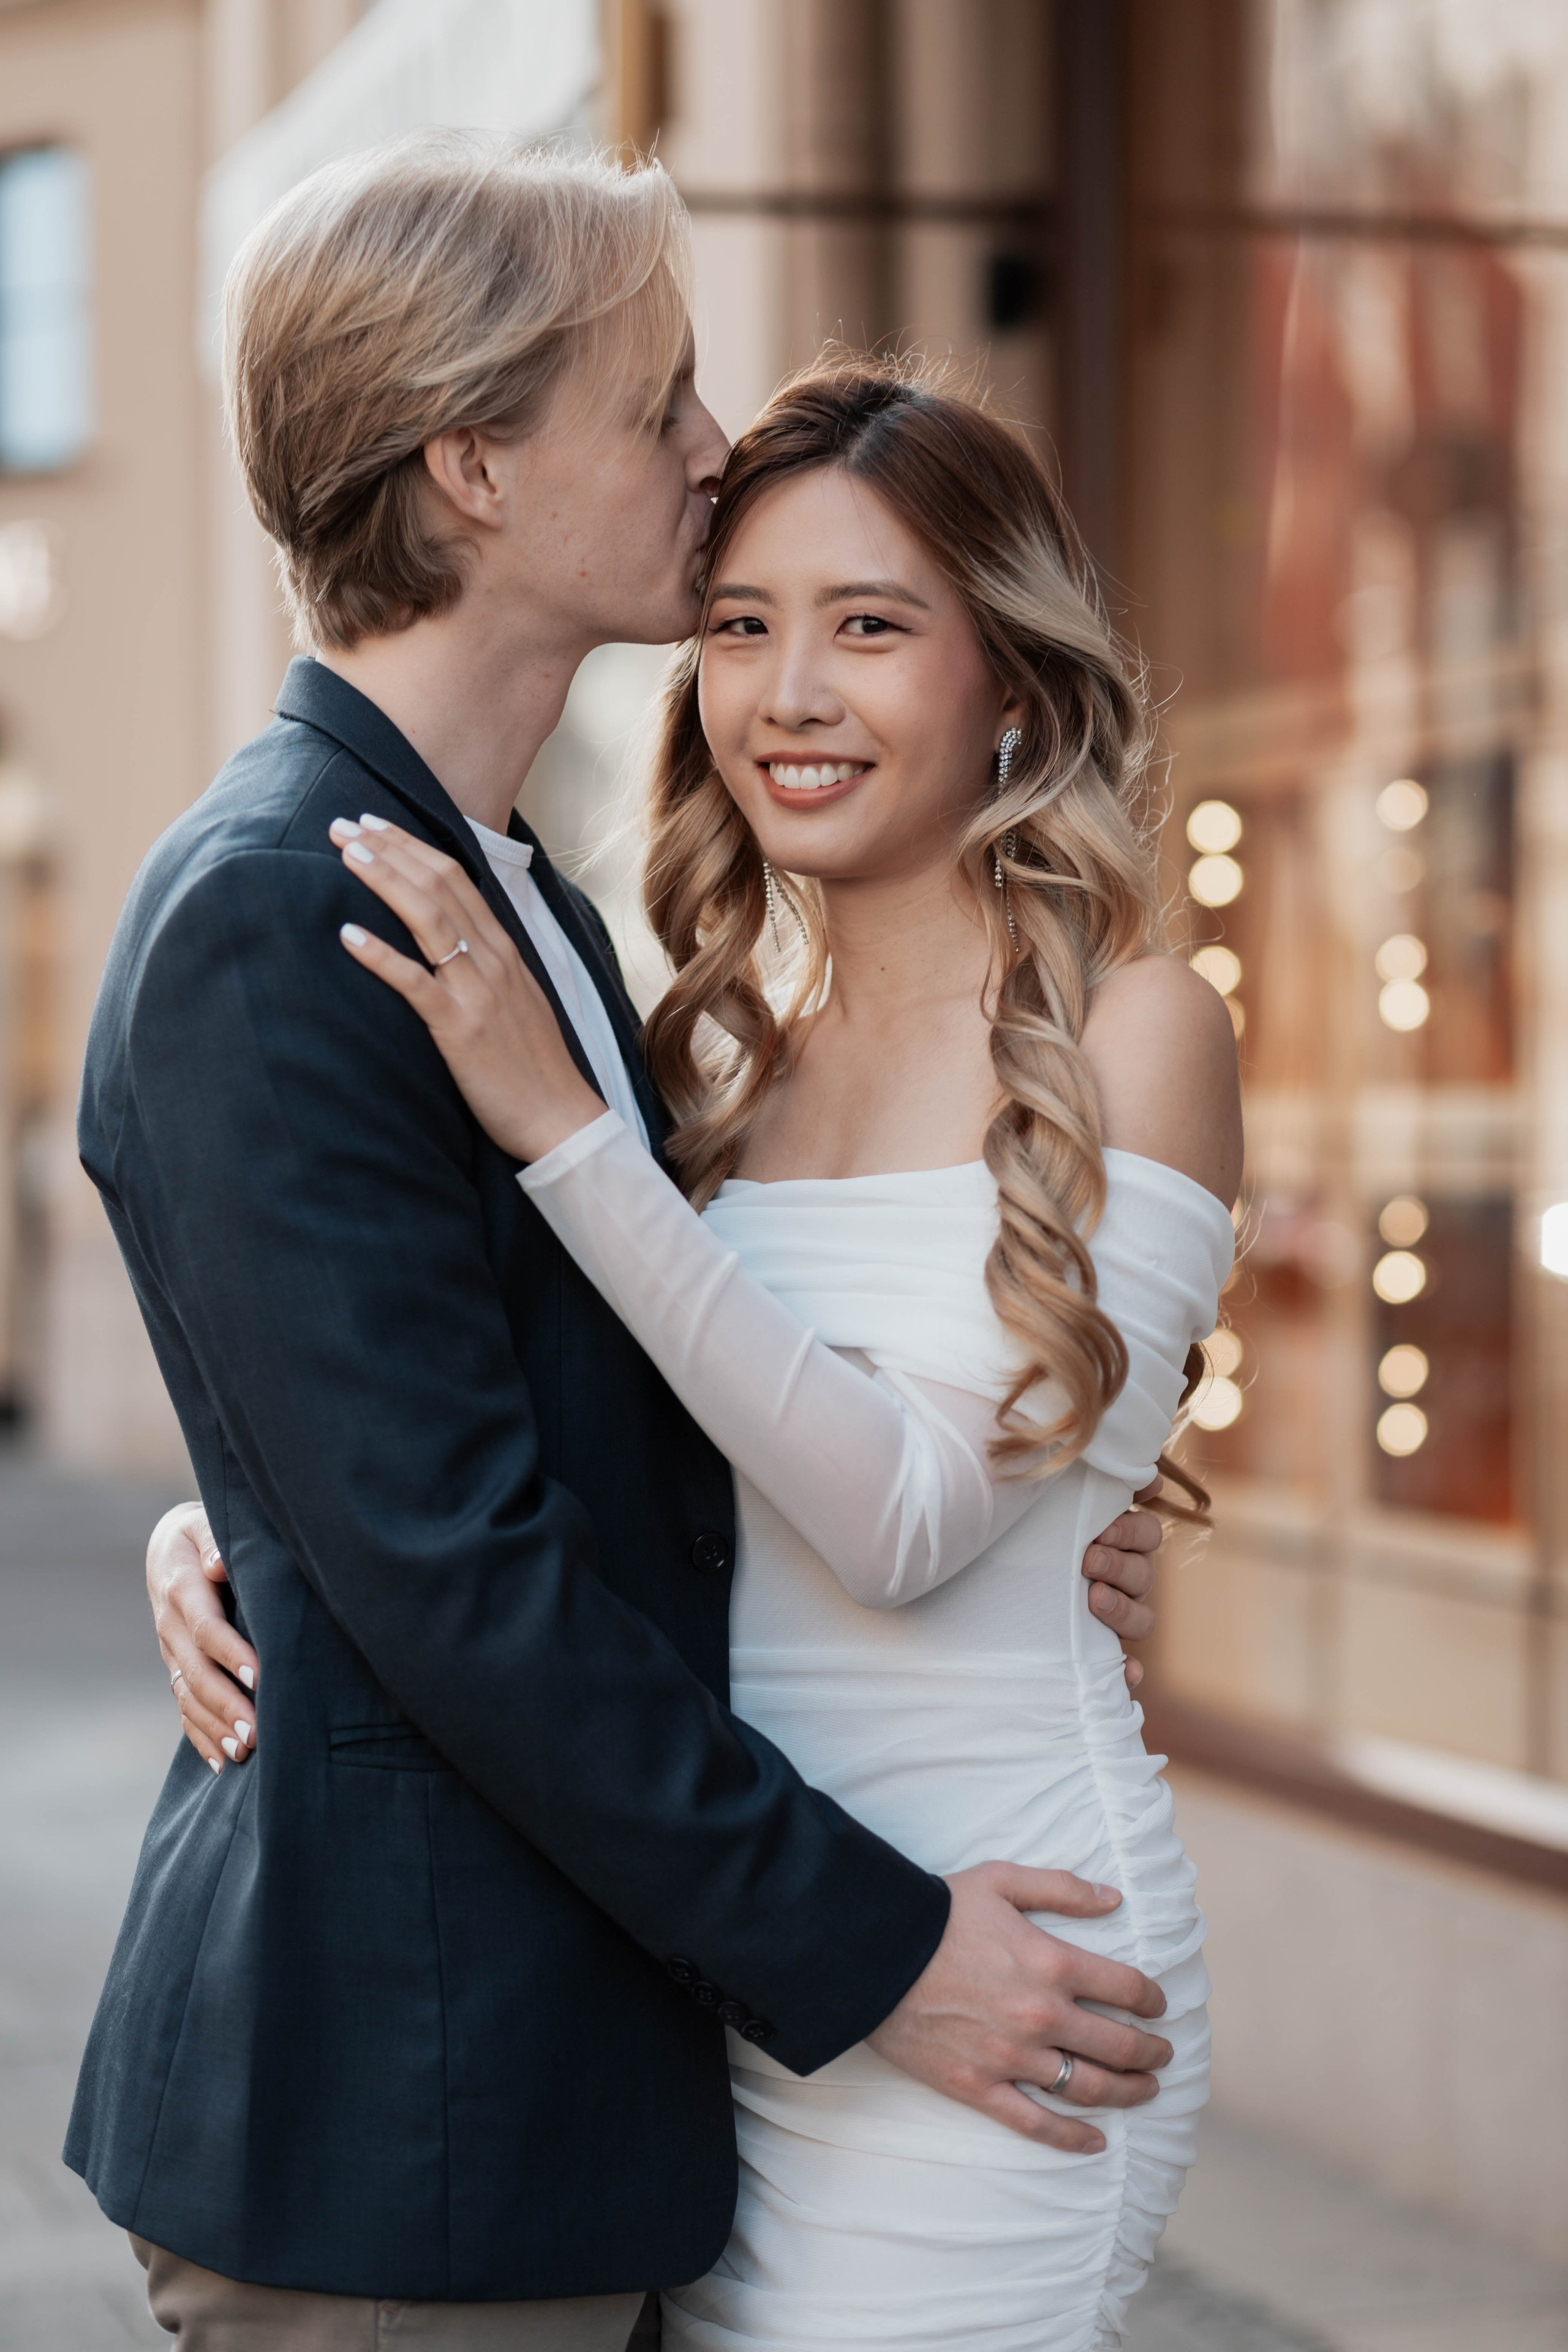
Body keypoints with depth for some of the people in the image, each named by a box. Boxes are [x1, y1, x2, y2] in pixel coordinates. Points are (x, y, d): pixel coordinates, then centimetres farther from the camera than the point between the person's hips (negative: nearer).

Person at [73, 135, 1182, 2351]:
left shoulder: (526, 898, 13)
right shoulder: (264, 919, -17)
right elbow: (439, 1561, -21)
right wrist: (863, 1946, -15)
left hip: (551, 2065, 9)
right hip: (388, 2115, -9)